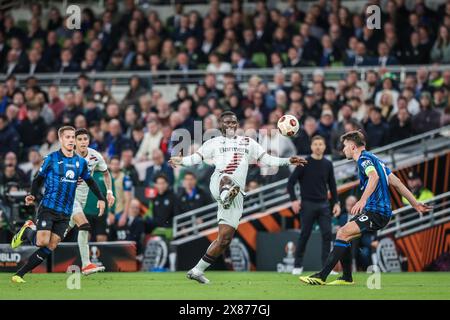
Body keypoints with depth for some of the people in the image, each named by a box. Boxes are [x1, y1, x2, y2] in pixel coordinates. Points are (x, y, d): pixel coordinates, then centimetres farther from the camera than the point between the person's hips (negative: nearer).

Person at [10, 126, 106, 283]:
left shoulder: (81, 162, 9)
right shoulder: (51, 158, -2)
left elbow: (90, 181, 22)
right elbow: (38, 179, 3)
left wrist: (101, 198, 12)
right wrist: (32, 195, -14)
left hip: (65, 213, 4)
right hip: (48, 207, -4)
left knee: (50, 247, -6)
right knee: (42, 242, -20)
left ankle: (20, 274, 3)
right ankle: (26, 231, 15)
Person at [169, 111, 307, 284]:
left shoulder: (248, 142, 27)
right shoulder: (214, 142, 19)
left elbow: (265, 159, 24)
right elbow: (196, 157, 8)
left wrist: (288, 161, 15)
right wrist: (181, 160, -11)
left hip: (237, 193, 3)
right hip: (218, 184, -3)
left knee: (225, 239, -2)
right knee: (226, 178, -42)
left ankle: (197, 270, 5)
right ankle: (225, 195, -77)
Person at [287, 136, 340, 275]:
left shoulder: (328, 164, 8)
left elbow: (332, 185, 15)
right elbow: (291, 182, -4)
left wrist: (336, 202, 6)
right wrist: (293, 200, -13)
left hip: (324, 205, 3)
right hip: (307, 204, -3)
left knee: (327, 234, -5)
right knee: (304, 235, 1)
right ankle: (298, 265, 13)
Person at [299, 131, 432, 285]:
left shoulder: (364, 158, -7)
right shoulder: (373, 159, 23)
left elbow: (374, 176, -28)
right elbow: (395, 182, 23)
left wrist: (362, 200, -40)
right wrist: (415, 203, 24)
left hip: (376, 212, -10)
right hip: (380, 211, 10)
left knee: (343, 233, -20)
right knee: (343, 234, 14)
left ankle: (321, 276, -26)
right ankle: (347, 278, 16)